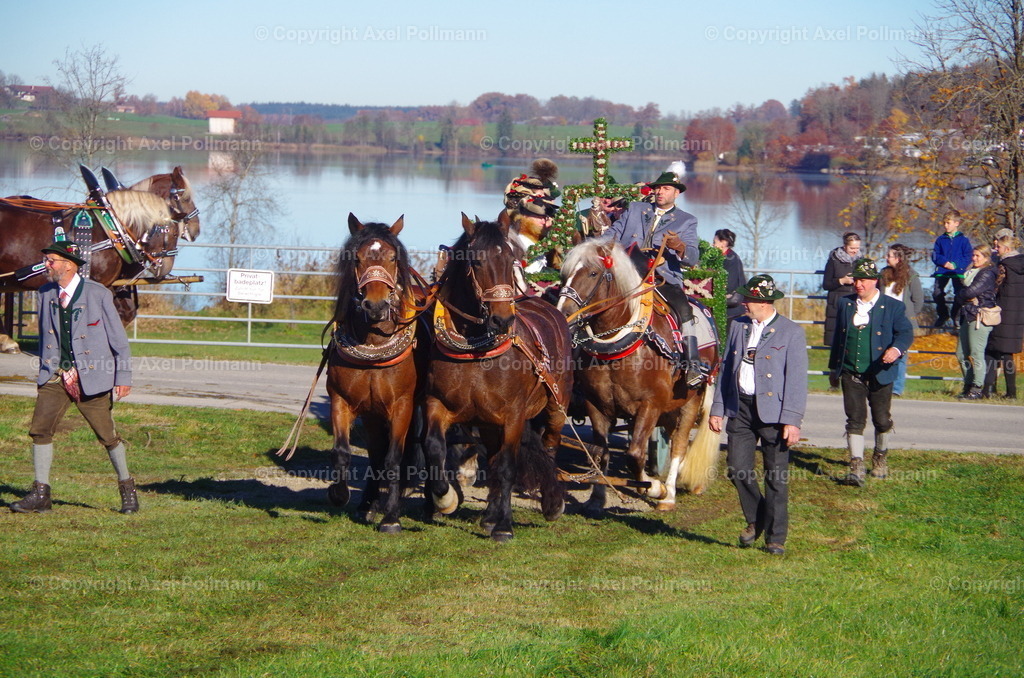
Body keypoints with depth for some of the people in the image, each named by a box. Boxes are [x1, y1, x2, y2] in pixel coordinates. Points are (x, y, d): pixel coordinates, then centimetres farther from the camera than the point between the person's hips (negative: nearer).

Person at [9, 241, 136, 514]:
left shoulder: (98, 294, -7)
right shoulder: (46, 294, 7)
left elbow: (119, 338, -2)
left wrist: (123, 377, -4)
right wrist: (45, 371, 16)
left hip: (90, 378, -4)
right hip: (55, 376, 4)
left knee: (108, 435, 2)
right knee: (40, 429, -8)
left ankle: (127, 488, 21)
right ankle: (40, 495, -1)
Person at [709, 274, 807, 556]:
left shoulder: (791, 332, -6)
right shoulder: (738, 327, 10)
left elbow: (796, 379, -9)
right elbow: (726, 369, 14)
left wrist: (792, 421, -15)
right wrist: (717, 409, 9)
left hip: (773, 411, -4)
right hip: (740, 407, 4)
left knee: (776, 476, 1)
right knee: (738, 469, 0)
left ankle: (775, 537, 12)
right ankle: (755, 520, 24)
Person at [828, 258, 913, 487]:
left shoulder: (893, 307, -1)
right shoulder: (845, 304, 9)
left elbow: (905, 332, -7)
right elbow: (838, 337, 17)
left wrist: (896, 348, -30)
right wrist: (834, 368, 19)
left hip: (879, 374, -1)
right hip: (851, 374, 1)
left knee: (882, 420, 10)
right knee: (855, 419, -7)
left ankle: (880, 457, 34)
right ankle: (856, 466, -9)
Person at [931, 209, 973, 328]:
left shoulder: (963, 240, -1)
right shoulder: (940, 240, 7)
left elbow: (968, 257, -3)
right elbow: (935, 255, 6)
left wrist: (955, 264, -17)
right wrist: (944, 262, -14)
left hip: (958, 272, -2)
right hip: (942, 271, 2)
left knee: (959, 294, -2)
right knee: (936, 293, -6)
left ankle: (956, 316, 20)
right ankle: (942, 314, 18)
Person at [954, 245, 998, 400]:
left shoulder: (987, 274, -8)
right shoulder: (971, 272, 21)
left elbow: (971, 291, -18)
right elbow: (960, 295, 18)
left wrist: (961, 294, 1)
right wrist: (966, 298, -2)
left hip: (979, 317, -10)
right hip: (967, 316, 10)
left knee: (976, 355, -9)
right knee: (961, 354, 10)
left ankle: (976, 390, -8)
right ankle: (968, 386, 18)